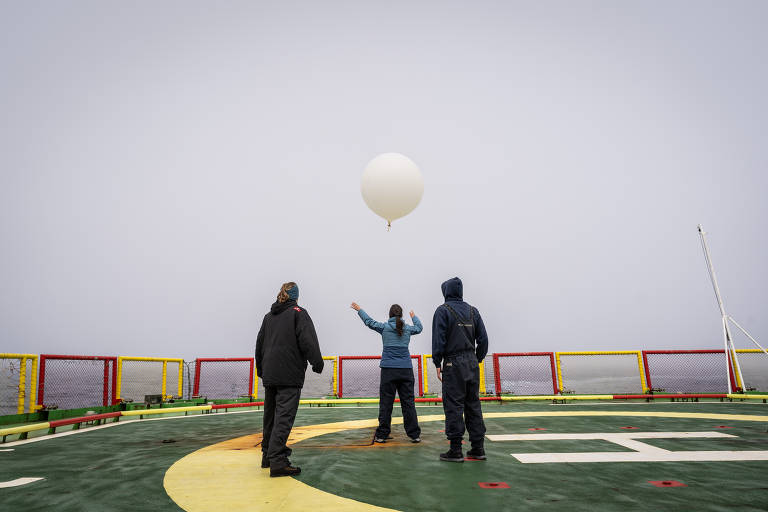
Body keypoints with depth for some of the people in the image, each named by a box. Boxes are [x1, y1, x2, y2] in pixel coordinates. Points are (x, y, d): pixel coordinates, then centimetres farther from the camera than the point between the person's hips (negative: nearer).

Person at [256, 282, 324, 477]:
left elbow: (259, 344, 21)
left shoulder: (268, 316, 16)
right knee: (284, 416, -9)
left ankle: (268, 454, 26)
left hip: (269, 375, 7)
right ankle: (277, 461, -13)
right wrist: (317, 363, -5)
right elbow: (308, 341, -13)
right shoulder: (298, 313, -3)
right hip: (289, 375, -7)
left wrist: (261, 369, 29)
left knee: (270, 415, 16)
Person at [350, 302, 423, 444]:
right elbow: (419, 327, 28)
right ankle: (415, 434, 9)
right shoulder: (408, 328, 6)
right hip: (406, 369, 2)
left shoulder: (384, 327, 0)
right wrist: (414, 317, 49)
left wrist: (359, 310, 32)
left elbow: (369, 321, 15)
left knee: (386, 403, 3)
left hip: (388, 370, -2)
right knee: (408, 402, 5)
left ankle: (381, 435, 9)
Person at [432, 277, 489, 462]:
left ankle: (455, 450, 1)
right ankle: (478, 448, 14)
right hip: (472, 363, 6)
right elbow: (483, 339, 11)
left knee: (453, 406, -2)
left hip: (453, 364, -5)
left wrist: (437, 364, -3)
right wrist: (477, 360, 17)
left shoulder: (443, 311, -4)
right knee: (473, 405, 10)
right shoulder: (473, 311, 12)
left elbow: (438, 339, -8)